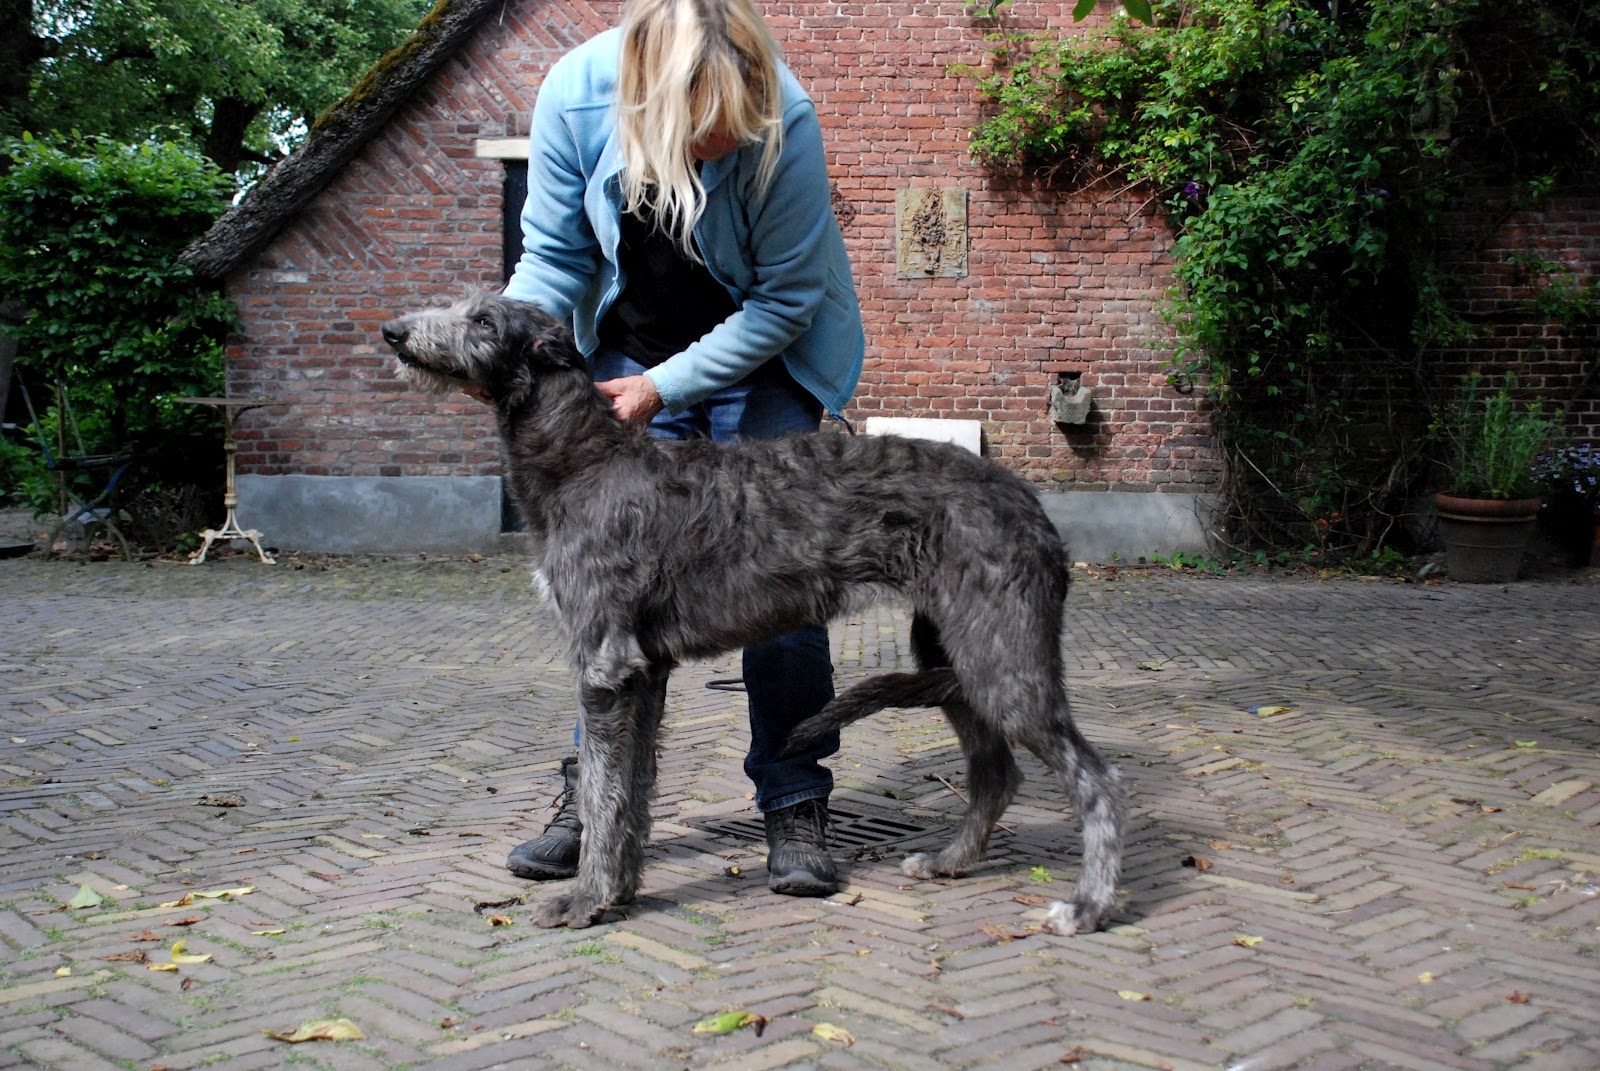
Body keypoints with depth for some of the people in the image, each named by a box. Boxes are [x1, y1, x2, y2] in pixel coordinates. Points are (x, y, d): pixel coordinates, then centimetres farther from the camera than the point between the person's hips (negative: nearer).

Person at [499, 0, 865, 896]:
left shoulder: (784, 121, -29)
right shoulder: (576, 92, -21)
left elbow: (785, 299, -19)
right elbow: (555, 254, -8)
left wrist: (665, 386, -23)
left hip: (762, 356, -2)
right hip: (636, 350, 3)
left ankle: (796, 806, 4)